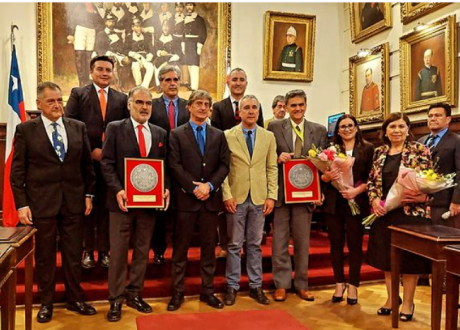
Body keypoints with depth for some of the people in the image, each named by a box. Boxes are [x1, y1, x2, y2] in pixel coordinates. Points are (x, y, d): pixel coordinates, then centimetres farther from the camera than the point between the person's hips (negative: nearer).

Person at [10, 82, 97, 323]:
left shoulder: (78, 127, 5)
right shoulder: (25, 130, -1)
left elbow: (87, 164, 9)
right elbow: (17, 171, -2)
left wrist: (88, 194, 5)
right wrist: (21, 204, -7)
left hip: (74, 201, 2)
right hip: (41, 202, -2)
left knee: (73, 254, 10)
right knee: (44, 256, 11)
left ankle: (75, 299, 28)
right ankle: (46, 303, 29)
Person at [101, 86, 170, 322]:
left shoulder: (160, 133, 11)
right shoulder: (115, 128, 1)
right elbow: (107, 163, -5)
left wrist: (165, 189, -6)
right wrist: (117, 190, -17)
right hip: (123, 200, -3)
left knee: (142, 250, 12)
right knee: (118, 251, 4)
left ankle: (134, 294, 26)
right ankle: (116, 299, 17)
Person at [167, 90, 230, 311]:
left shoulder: (218, 135, 12)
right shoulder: (177, 134, 3)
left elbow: (224, 165, 4)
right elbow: (175, 166, -5)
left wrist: (209, 185, -11)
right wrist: (193, 188, -13)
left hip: (211, 198, 3)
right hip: (185, 198, -2)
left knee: (209, 247, 10)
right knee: (180, 247, 4)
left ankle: (207, 291, 22)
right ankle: (177, 292, 16)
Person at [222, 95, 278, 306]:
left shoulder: (268, 136, 7)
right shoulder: (228, 136, -1)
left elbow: (272, 168, 6)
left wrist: (272, 196, 0)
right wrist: (227, 195, -9)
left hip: (259, 198, 2)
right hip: (236, 198, -2)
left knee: (255, 244, 11)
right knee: (234, 244, 7)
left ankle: (255, 286, 22)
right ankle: (232, 286, 19)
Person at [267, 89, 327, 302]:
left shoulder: (319, 130, 6)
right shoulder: (274, 127, 2)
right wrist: (278, 158, -18)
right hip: (281, 192, -1)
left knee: (302, 242, 11)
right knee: (280, 241, 5)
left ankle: (301, 285, 24)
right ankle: (281, 284, 17)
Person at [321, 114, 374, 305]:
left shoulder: (367, 148, 4)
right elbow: (321, 176, 7)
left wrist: (357, 190, -15)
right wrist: (328, 176, -14)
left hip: (357, 202, -2)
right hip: (334, 202, 2)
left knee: (355, 244, 5)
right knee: (336, 244, 7)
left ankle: (353, 286, 17)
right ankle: (339, 283, 21)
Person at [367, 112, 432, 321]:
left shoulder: (420, 150, -3)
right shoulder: (379, 152, 9)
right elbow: (371, 180, 10)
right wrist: (374, 199, -7)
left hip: (410, 212, -4)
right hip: (384, 212, 4)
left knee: (409, 258, 5)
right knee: (387, 257, 12)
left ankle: (408, 302, 22)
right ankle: (391, 298, 29)